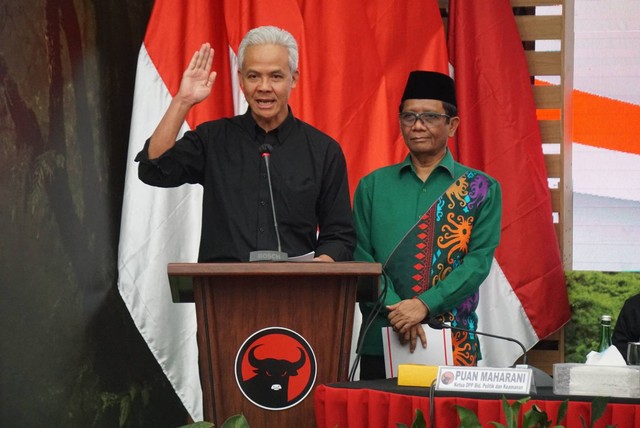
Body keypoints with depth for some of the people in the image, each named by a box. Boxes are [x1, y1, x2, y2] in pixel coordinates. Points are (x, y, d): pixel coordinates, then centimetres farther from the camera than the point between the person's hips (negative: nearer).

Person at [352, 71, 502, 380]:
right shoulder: (373, 186, 9)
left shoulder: (481, 189, 5)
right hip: (380, 342, 1)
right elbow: (361, 256, 2)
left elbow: (479, 260, -5)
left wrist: (425, 304, -17)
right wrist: (395, 308, -14)